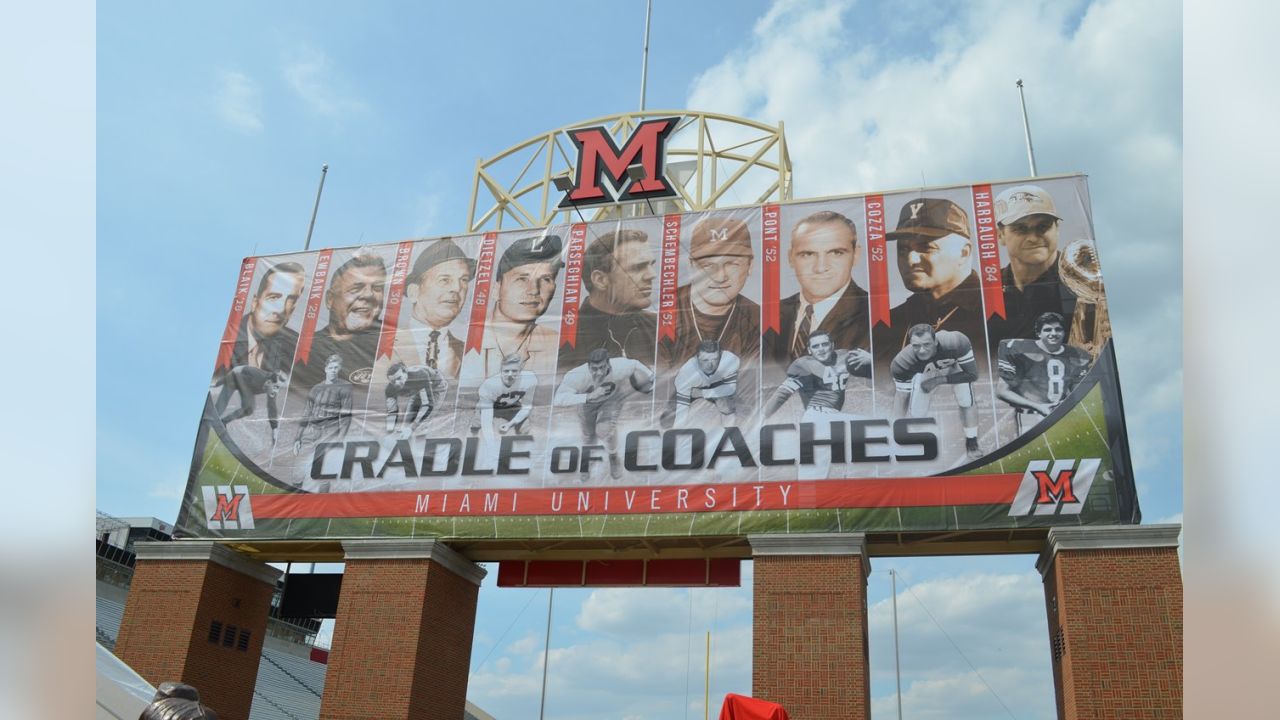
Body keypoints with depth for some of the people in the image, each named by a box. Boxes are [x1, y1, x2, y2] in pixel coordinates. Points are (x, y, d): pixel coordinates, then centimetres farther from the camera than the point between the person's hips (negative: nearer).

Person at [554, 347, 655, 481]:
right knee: (589, 435, 20)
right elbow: (559, 399, -53)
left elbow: (635, 364, -17)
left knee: (604, 429, -24)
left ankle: (613, 458, 11)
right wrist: (590, 396, -61)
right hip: (587, 401, 1)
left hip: (612, 399, -1)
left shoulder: (619, 368, -38)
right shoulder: (577, 376, -43)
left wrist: (650, 377, -3)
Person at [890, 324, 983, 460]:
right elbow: (901, 397, -26)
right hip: (925, 372, 0)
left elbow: (972, 374, -29)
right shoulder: (902, 362, -40)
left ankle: (972, 443, 13)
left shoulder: (956, 343, -43)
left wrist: (939, 380, -37)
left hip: (955, 365, 0)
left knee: (967, 402, -11)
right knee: (915, 412, -5)